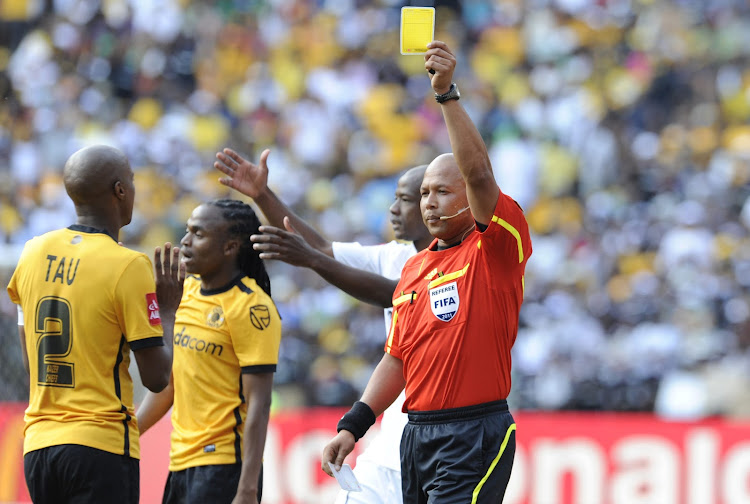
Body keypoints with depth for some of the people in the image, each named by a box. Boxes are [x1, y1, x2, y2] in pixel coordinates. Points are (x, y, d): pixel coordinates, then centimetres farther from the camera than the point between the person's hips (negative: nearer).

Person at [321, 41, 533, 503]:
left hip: (475, 434, -8)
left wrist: (447, 93, -26)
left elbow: (479, 172, -22)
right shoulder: (414, 268, 18)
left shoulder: (495, 249, -5)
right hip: (416, 434, 8)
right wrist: (352, 426, 14)